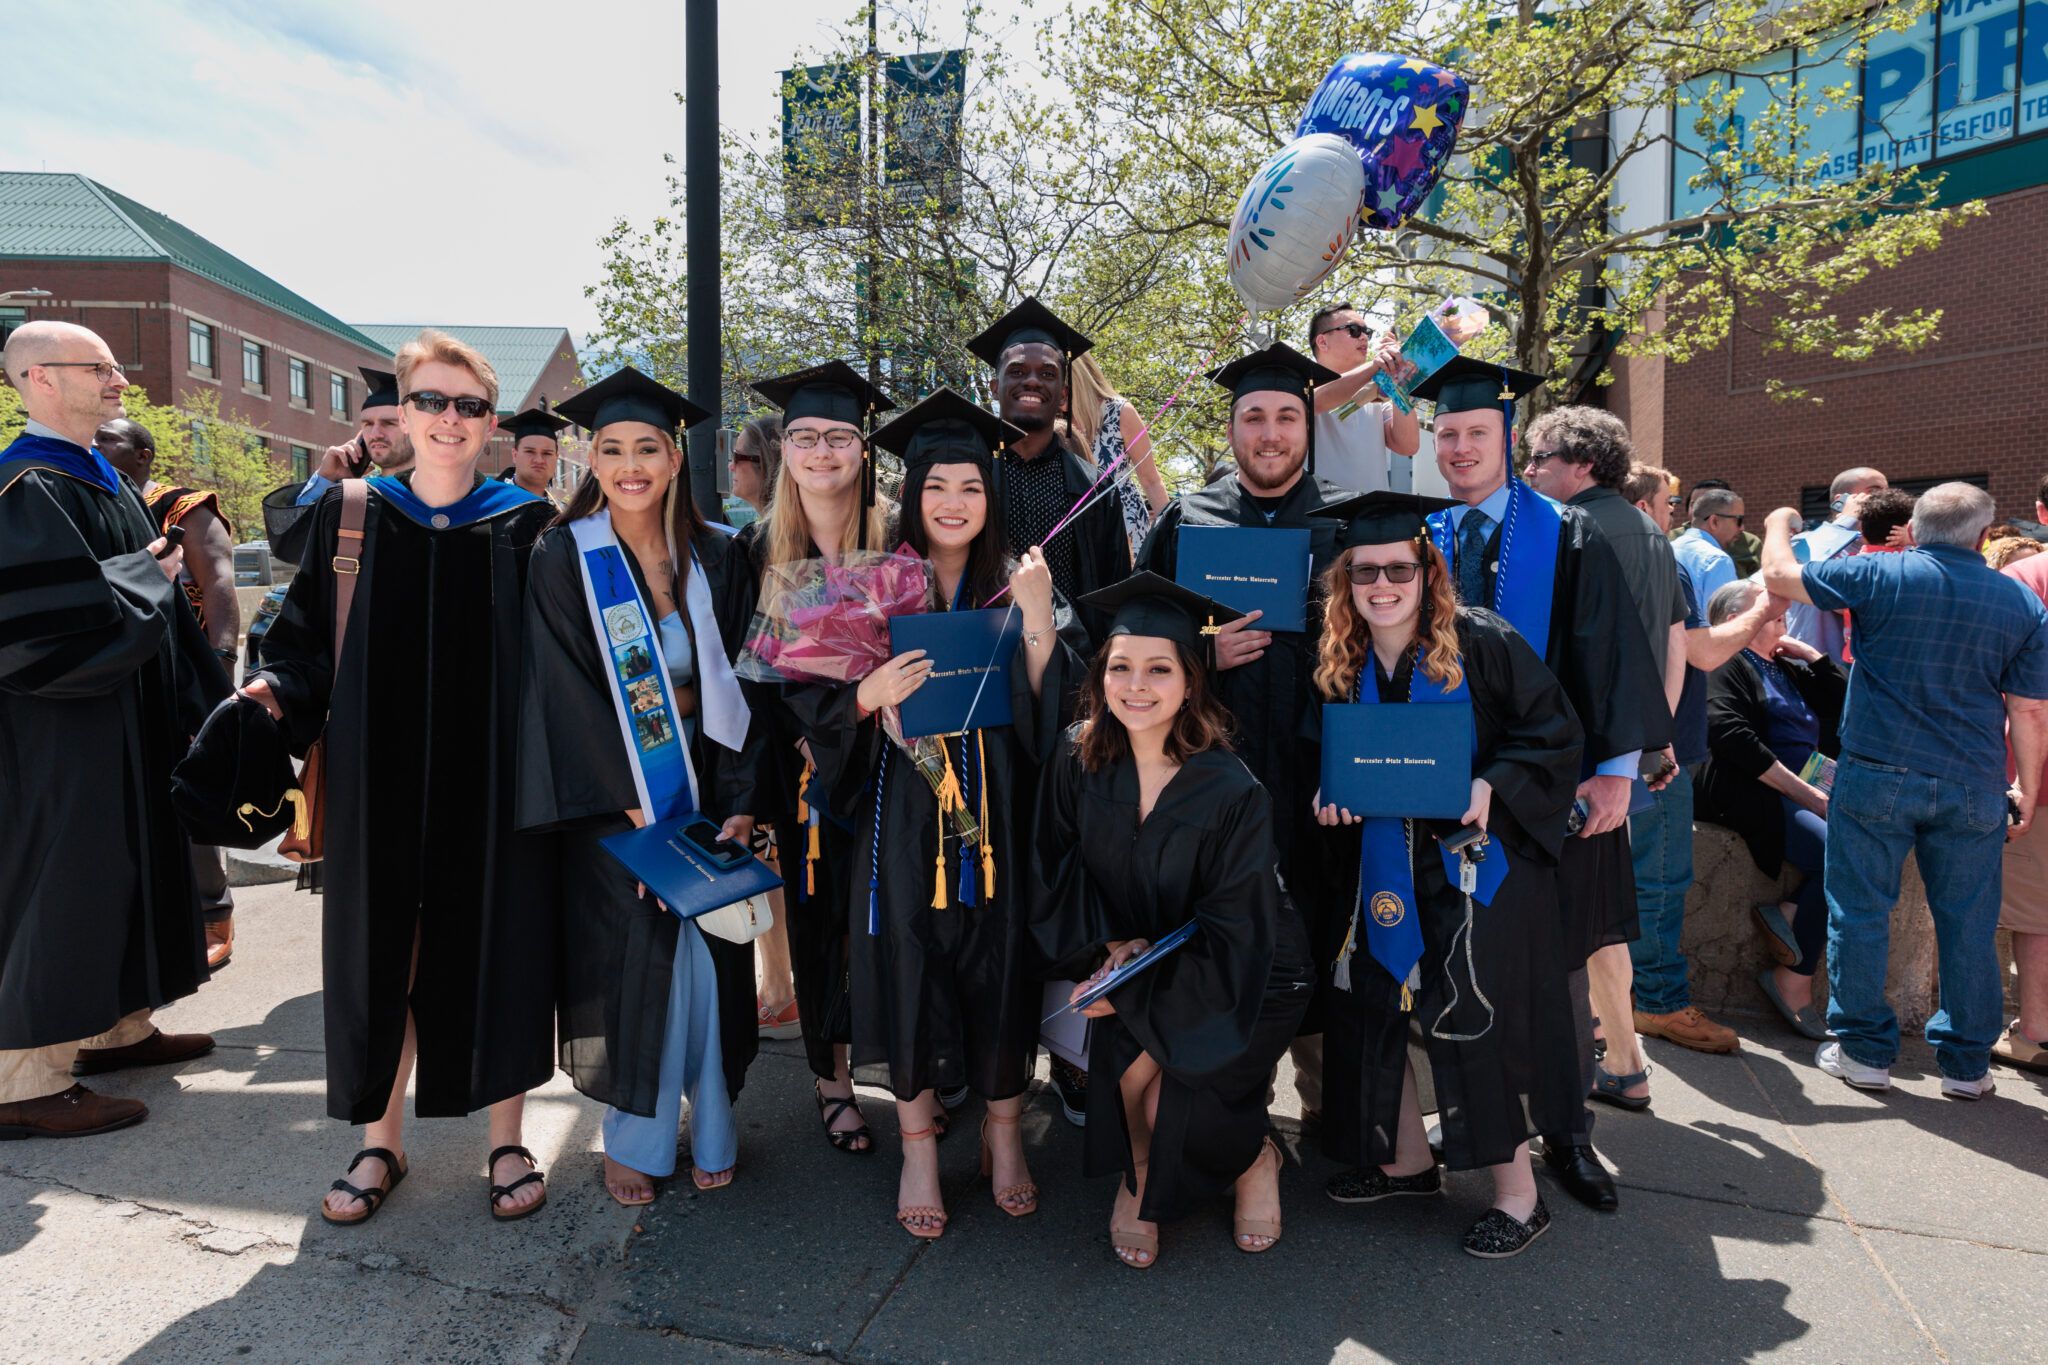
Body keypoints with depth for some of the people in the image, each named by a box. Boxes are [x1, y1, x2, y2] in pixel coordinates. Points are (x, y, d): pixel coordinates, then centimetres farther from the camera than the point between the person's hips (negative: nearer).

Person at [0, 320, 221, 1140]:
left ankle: (115, 1026, 30)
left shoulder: (102, 481, 13)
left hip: (128, 729, 9)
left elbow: (155, 603, 19)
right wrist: (147, 578, -14)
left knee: (122, 871, 16)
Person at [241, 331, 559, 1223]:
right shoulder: (349, 515, 5)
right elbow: (309, 638, 8)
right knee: (383, 950, 10)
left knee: (496, 945, 6)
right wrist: (275, 689, -12)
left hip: (491, 780, -1)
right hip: (380, 783, 2)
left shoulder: (526, 526, 1)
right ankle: (381, 1142, 29)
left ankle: (507, 1140, 23)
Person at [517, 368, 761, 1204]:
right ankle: (635, 1139, 20)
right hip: (609, 794, -2)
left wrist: (738, 803, -9)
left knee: (707, 959, 5)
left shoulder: (714, 559, 2)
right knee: (627, 962, 2)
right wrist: (634, 808, -15)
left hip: (700, 782, 2)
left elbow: (736, 685, 0)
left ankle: (710, 1131, 22)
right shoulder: (563, 558, -5)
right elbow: (565, 695, -10)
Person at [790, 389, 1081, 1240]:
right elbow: (813, 699, 1)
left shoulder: (1018, 583, 4)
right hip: (903, 812, 0)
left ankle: (1002, 1131, 28)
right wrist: (871, 693, -18)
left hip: (997, 814, 1)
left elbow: (1053, 707, -3)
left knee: (999, 965, 6)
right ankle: (918, 1148, 23)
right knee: (909, 966, 4)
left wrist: (1037, 619, -16)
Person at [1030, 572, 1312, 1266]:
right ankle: (1139, 1178, 12)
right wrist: (1108, 942, -13)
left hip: (1243, 978, -3)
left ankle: (1253, 1158, 17)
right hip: (1135, 965, 3)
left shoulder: (1232, 791, -23)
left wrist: (1133, 995, -19)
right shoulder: (1079, 761, -12)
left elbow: (1230, 941, -19)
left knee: (1171, 1110, -19)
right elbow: (1057, 871, 1)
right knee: (1124, 1063, -22)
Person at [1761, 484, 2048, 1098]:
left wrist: (1779, 524, 22)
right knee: (1968, 925, 11)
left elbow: (1779, 575, 2)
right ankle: (1966, 1063, 21)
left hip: (1876, 776, -3)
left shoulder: (1880, 575, -6)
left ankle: (1864, 1051, 12)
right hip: (1973, 788, 3)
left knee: (1860, 913, 6)